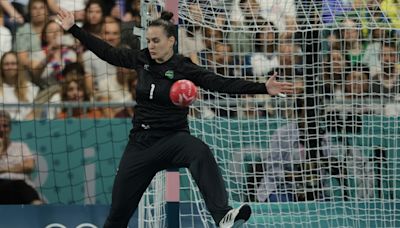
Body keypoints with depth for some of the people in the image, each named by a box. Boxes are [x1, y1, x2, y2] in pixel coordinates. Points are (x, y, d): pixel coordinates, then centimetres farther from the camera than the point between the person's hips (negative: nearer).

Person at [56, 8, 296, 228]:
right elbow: (107, 52, 13)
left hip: (173, 138, -4)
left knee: (201, 153, -39)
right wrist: (73, 29, 15)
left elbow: (224, 84, -17)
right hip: (141, 142, 4)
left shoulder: (184, 68, -10)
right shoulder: (142, 60, 2)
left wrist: (263, 88, -27)